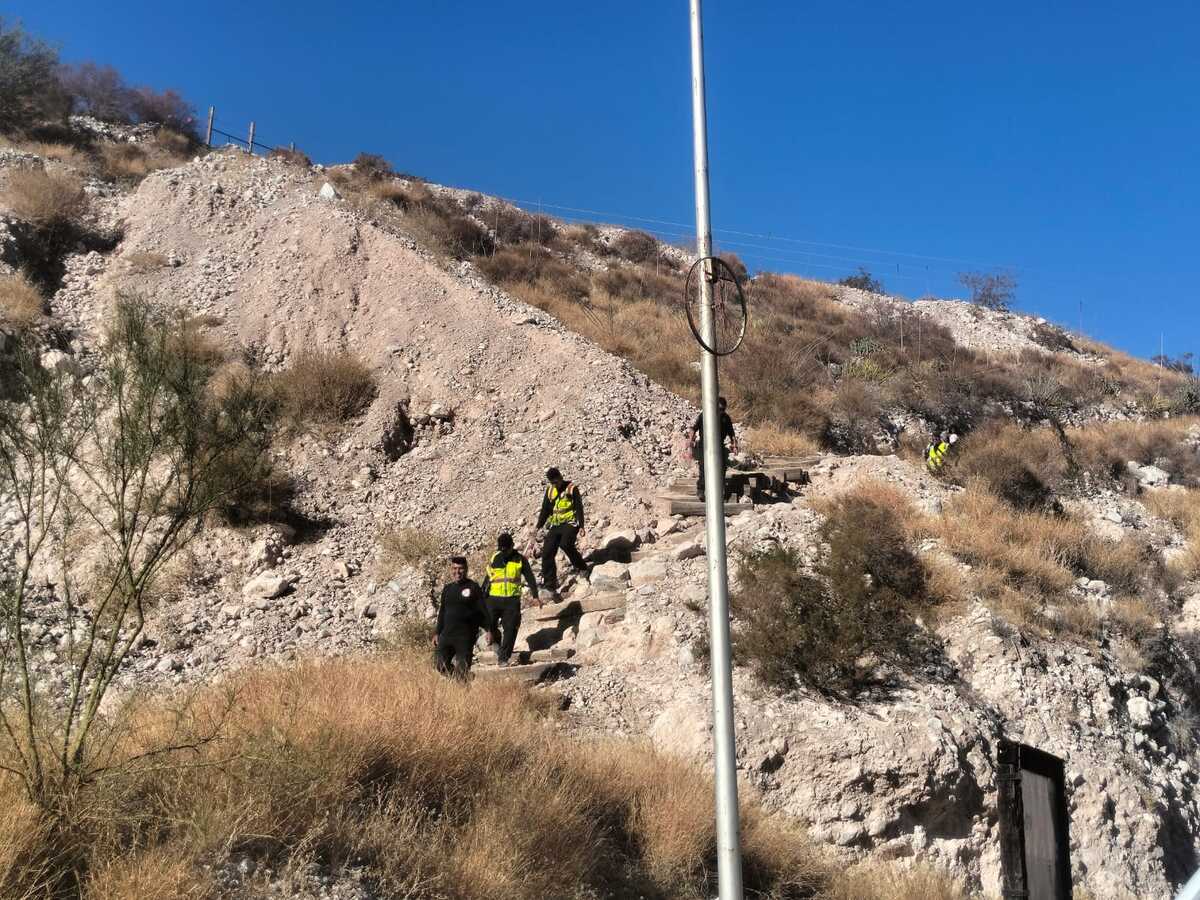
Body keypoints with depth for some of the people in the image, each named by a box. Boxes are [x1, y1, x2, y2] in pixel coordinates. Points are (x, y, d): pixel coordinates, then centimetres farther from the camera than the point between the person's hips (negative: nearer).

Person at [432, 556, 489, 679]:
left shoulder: (473, 588, -3)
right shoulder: (447, 589, 13)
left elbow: (483, 611, -5)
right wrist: (437, 633, 16)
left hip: (465, 636, -5)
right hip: (447, 634, 5)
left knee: (462, 670, -5)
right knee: (441, 666, 2)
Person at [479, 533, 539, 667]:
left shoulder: (520, 560, 2)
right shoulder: (495, 559, 5)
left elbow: (530, 578, 6)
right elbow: (487, 579, 11)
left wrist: (536, 596, -1)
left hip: (512, 600, -1)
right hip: (494, 599, 1)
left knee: (510, 629, -5)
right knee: (489, 624, -3)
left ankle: (503, 658, 1)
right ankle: (497, 642, 27)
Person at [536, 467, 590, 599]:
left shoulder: (572, 489, -2)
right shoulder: (550, 490, 13)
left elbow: (579, 508, -5)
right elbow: (545, 510, 18)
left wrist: (581, 526, -13)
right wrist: (538, 526, 10)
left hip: (570, 523, -5)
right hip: (555, 525, 5)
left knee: (565, 544, -31)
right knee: (547, 551, -9)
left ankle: (583, 567, -12)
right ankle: (550, 583, -5)